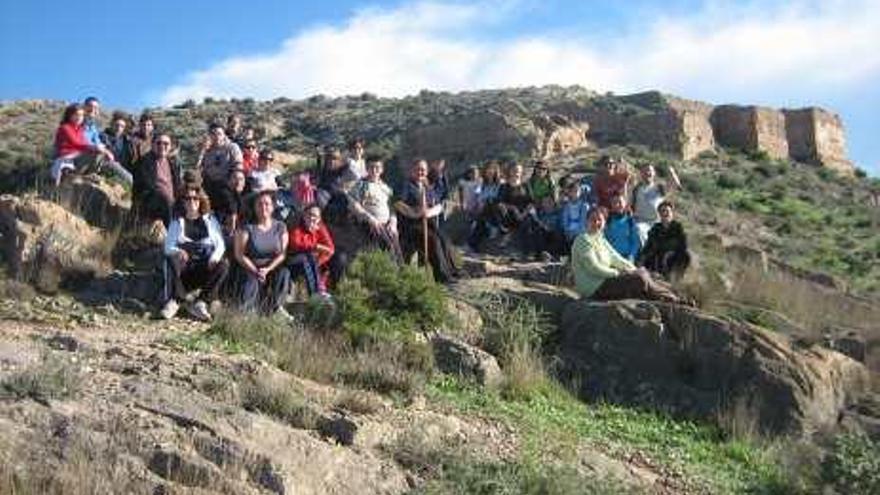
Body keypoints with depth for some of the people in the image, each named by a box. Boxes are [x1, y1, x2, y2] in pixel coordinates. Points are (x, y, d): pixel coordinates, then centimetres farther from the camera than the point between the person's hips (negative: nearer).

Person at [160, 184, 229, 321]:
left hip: (206, 268, 0)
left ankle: (201, 303, -30)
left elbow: (220, 244, 5)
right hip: (185, 268, 0)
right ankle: (173, 301, -32)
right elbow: (168, 246, 2)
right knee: (171, 259, -31)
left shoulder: (210, 220, 14)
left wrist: (215, 256, -19)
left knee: (224, 264, -29)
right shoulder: (177, 222, 14)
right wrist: (177, 251, -23)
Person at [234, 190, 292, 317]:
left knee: (284, 272, -28)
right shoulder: (247, 227, -1)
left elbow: (282, 253, 1)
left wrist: (267, 269, -15)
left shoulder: (280, 227, 7)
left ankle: (276, 306, -18)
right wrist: (256, 271, -17)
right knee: (252, 282, -34)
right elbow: (239, 254, -5)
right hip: (250, 269, -2)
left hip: (272, 268, 3)